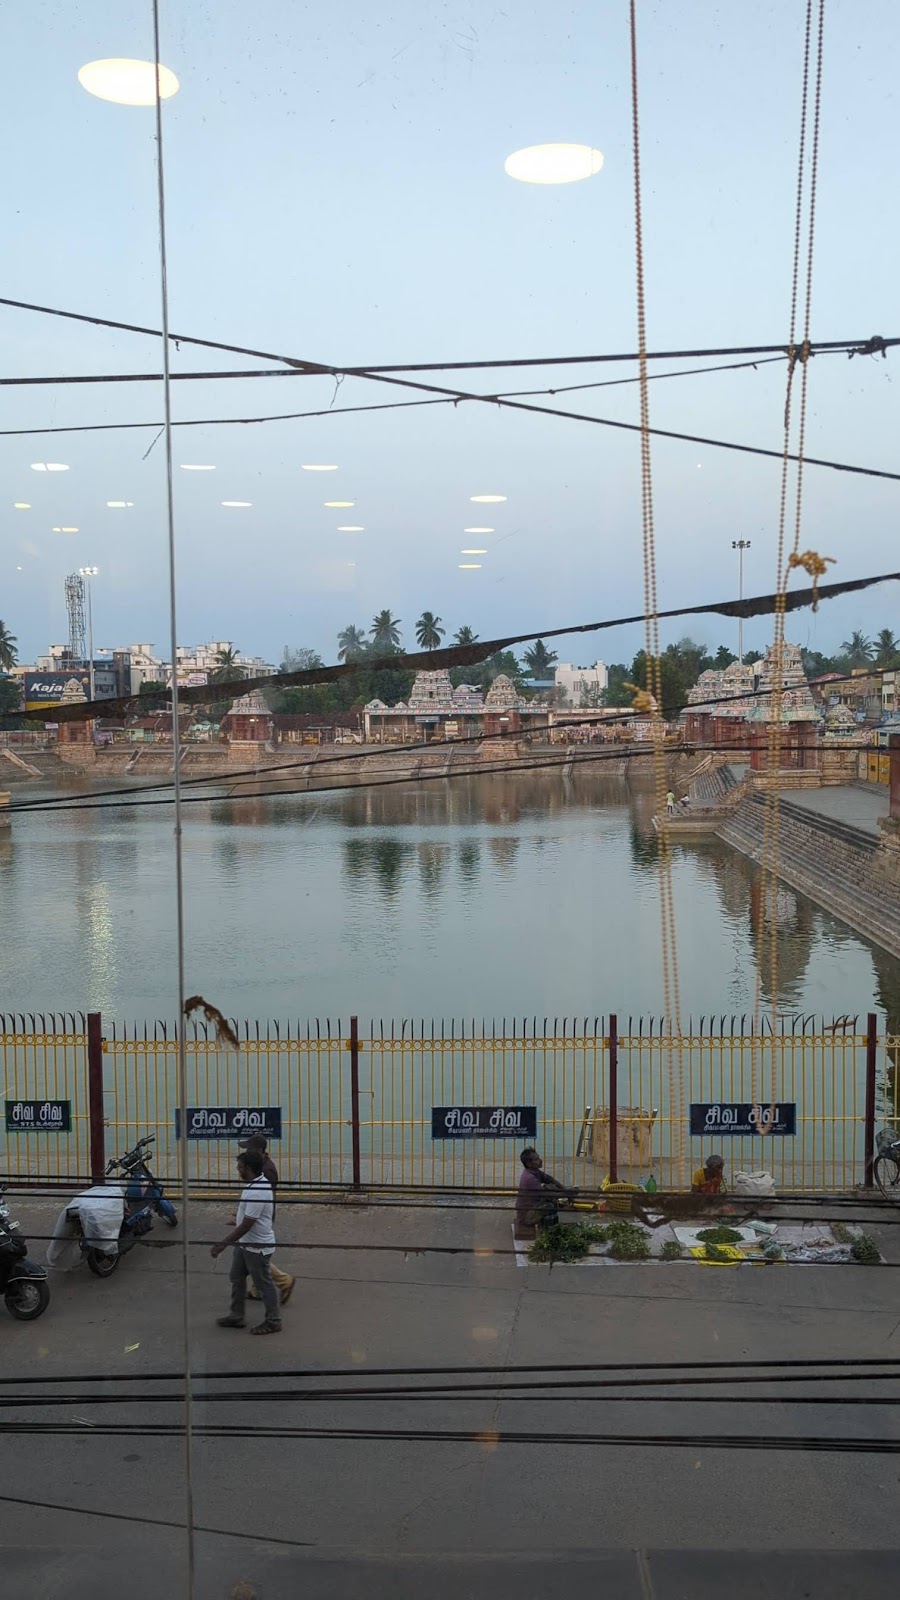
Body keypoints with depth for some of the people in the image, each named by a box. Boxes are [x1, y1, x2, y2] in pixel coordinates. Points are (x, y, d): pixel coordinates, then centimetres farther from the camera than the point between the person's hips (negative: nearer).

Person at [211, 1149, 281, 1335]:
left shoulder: (256, 1193, -31)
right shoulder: (259, 1183, 0)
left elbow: (245, 1227, -28)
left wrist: (222, 1244, -23)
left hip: (257, 1246, -10)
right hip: (244, 1243, 10)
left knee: (264, 1284, 5)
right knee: (237, 1278, 20)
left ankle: (273, 1321, 19)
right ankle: (236, 1316, 33)